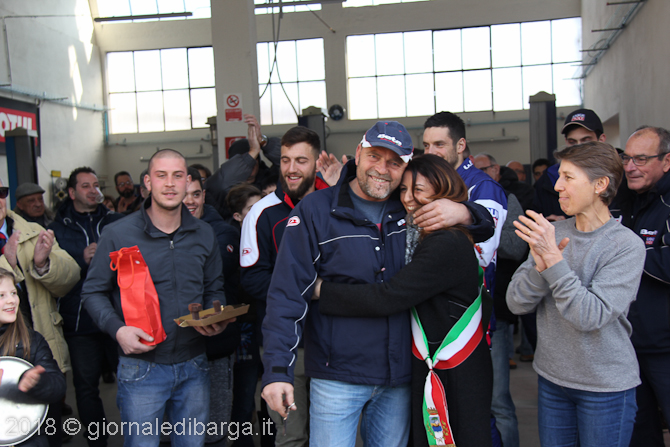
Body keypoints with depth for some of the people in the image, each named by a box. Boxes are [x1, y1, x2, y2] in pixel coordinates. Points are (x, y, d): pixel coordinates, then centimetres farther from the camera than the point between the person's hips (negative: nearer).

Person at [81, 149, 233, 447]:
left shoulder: (204, 235, 6)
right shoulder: (117, 235, -5)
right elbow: (93, 292, 0)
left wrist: (215, 319, -5)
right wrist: (117, 329, -16)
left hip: (193, 367, 4)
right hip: (141, 367, -3)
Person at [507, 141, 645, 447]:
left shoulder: (627, 245, -14)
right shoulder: (550, 233, -1)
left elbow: (591, 316, -24)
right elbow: (516, 304, -5)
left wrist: (554, 259, -28)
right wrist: (540, 265, -23)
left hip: (606, 386, -4)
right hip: (551, 378, 5)